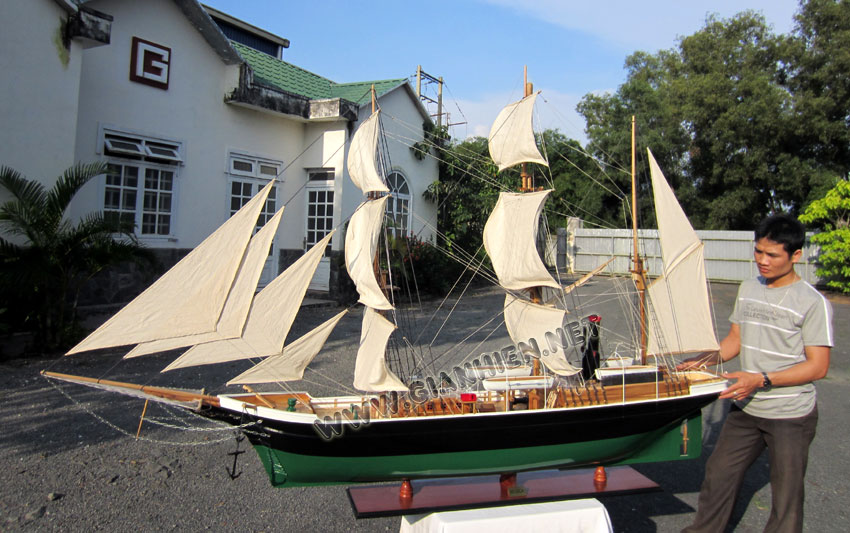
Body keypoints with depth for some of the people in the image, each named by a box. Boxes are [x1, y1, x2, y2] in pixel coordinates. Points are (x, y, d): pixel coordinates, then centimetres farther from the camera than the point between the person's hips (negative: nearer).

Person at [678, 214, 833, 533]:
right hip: (746, 410, 6)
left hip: (791, 416, -5)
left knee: (786, 494, 7)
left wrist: (762, 380, -23)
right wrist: (708, 359, -2)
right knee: (718, 475, 13)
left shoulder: (813, 303, -14)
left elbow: (818, 366, -15)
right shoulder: (748, 290, 5)